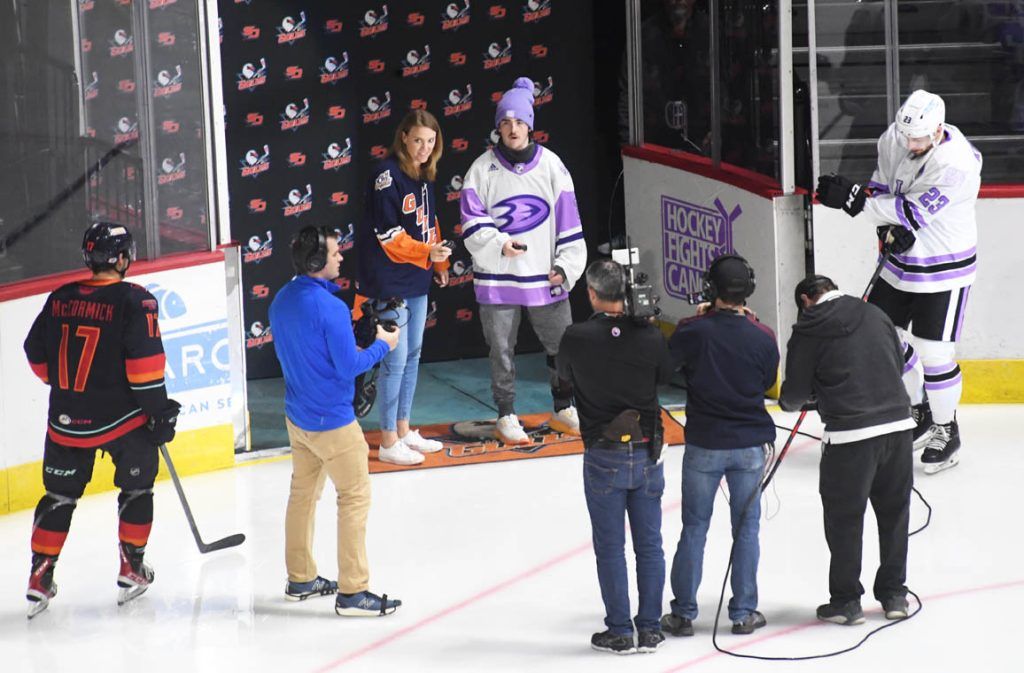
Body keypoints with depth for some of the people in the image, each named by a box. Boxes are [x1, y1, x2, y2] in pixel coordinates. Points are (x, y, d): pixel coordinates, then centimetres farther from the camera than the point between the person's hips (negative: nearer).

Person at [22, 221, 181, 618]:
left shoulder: (60, 299, 2)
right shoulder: (134, 301, -12)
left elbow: (37, 356, 10)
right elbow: (144, 362, -16)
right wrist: (160, 411, -7)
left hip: (67, 419, 4)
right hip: (122, 418, -4)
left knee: (59, 495, 13)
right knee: (136, 488, 17)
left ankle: (40, 578, 11)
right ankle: (131, 570, 19)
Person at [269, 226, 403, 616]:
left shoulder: (281, 301, 2)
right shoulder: (330, 308, -24)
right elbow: (349, 367, -21)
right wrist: (382, 345, -4)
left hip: (297, 416, 9)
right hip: (332, 421, -9)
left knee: (303, 493, 19)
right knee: (355, 497, 0)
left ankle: (300, 579, 30)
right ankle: (352, 592, 1)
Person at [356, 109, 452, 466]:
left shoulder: (424, 174, 9)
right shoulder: (388, 175, -18)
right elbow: (388, 235, -20)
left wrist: (439, 262, 23)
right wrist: (426, 251, -30)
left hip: (417, 280, 9)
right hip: (389, 282, -9)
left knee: (413, 355, 16)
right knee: (395, 360, -5)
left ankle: (403, 430, 28)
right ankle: (388, 442, 4)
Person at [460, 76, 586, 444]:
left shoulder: (551, 165, 1)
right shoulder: (483, 169, -3)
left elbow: (569, 221, 4)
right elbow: (472, 223, -6)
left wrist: (566, 266, -1)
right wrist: (500, 245, -22)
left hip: (544, 277, 2)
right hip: (497, 279, -1)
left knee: (563, 346, 10)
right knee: (502, 351, 6)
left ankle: (564, 410, 28)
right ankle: (507, 417, 20)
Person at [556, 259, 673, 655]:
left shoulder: (576, 339, -14)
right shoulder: (649, 337, -8)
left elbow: (564, 375, 5)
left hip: (604, 456, -2)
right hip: (647, 451, 2)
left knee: (610, 547, 7)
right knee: (649, 544, 11)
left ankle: (619, 632, 10)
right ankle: (650, 629, 15)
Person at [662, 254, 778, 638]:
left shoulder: (694, 332, -15)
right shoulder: (762, 338, -9)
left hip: (704, 445, -1)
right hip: (750, 444, 1)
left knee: (694, 528, 9)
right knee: (747, 527, 11)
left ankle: (683, 613, 13)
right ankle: (743, 613, 14)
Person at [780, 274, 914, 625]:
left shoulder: (808, 330, -2)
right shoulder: (874, 315, 10)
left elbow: (795, 394, 1)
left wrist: (789, 402, 25)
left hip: (850, 435, -4)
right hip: (898, 424, 5)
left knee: (844, 518, 8)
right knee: (894, 512, 16)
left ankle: (846, 601, 14)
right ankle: (894, 594, 24)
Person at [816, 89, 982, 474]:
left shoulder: (957, 165, -28)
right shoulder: (894, 139, -7)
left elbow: (914, 212, -29)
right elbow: (882, 186, 7)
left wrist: (854, 198, -31)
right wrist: (890, 229, -11)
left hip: (943, 268, -7)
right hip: (902, 260, 7)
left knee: (934, 353, -4)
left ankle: (945, 430, 18)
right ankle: (919, 412, 32)